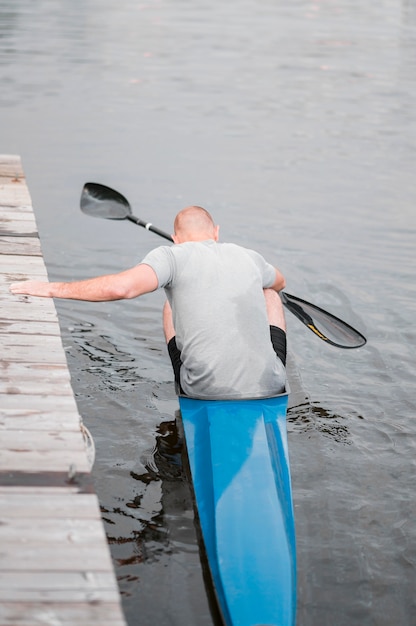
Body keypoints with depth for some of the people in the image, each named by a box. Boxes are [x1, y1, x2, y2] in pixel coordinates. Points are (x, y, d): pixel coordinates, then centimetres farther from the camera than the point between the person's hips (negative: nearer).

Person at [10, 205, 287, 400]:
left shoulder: (172, 256, -2)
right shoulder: (249, 257, 9)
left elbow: (121, 287, -22)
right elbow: (280, 282, 34)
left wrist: (54, 289, -12)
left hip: (204, 391, -2)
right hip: (269, 387, 2)